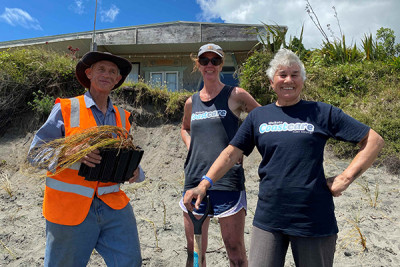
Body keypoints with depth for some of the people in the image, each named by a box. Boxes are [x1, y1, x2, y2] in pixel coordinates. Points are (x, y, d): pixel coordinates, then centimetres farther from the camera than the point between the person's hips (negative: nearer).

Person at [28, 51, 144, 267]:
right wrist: (71, 153, -24)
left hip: (112, 205, 3)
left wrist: (135, 172, -7)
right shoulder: (66, 109, -4)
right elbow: (35, 153, -5)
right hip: (70, 206, -3)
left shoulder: (121, 117, 9)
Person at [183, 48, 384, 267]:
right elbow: (231, 153, 5)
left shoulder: (322, 113, -1)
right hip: (268, 218, 2)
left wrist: (346, 178, -8)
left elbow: (373, 140, 2)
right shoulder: (258, 116, 6)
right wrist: (204, 184, -5)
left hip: (314, 221, -1)